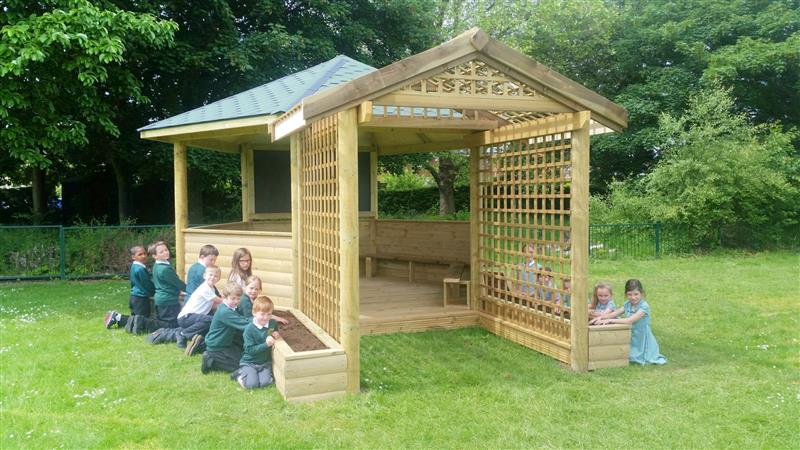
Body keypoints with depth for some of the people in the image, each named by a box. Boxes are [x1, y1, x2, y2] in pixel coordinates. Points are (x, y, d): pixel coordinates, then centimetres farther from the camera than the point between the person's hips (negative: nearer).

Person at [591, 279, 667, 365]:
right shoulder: (627, 304, 0)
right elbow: (614, 314, 2)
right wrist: (600, 317, -17)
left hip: (642, 341, -6)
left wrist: (609, 320, -32)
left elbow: (630, 320, -30)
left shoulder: (644, 306, -21)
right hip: (631, 339, 6)